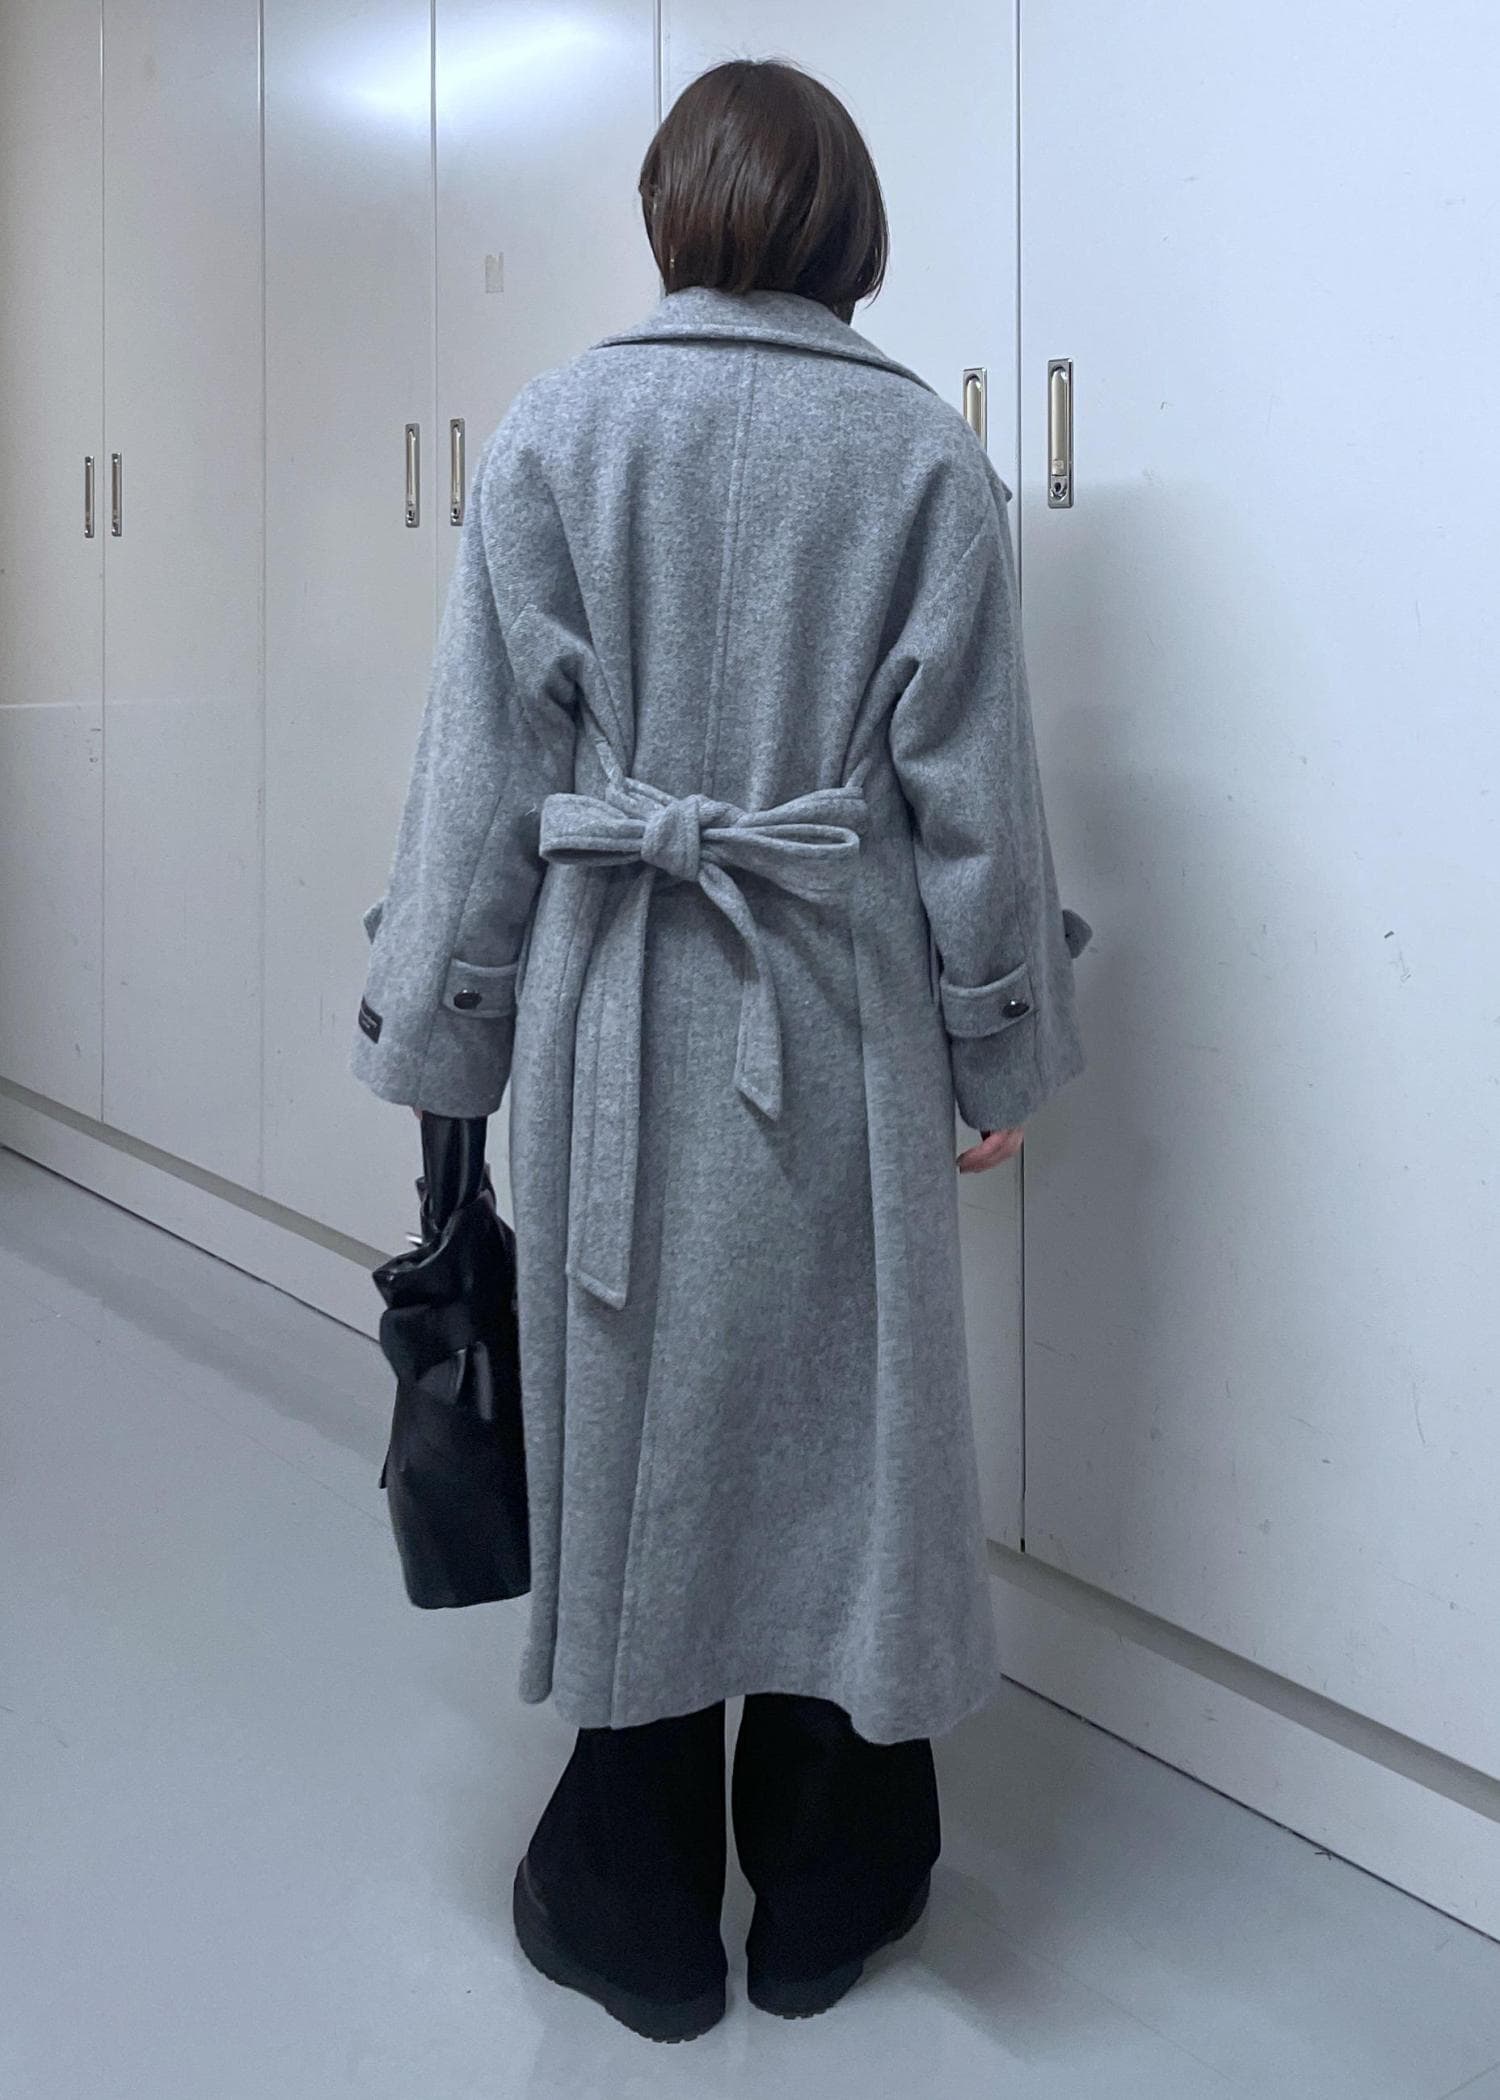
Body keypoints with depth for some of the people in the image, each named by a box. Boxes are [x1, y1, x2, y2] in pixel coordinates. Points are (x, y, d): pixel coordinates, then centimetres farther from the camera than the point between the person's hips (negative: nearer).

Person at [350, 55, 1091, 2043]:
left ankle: (640, 1908, 26)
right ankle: (825, 1894, 29)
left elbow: (487, 761, -2)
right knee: (838, 1419, 12)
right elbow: (973, 782, 0)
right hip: (841, 1010, 1)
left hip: (617, 1008, 0)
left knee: (628, 1420, 11)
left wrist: (444, 1033, 6)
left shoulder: (554, 432, -2)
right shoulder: (925, 454, -1)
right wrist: (1002, 1046, 9)